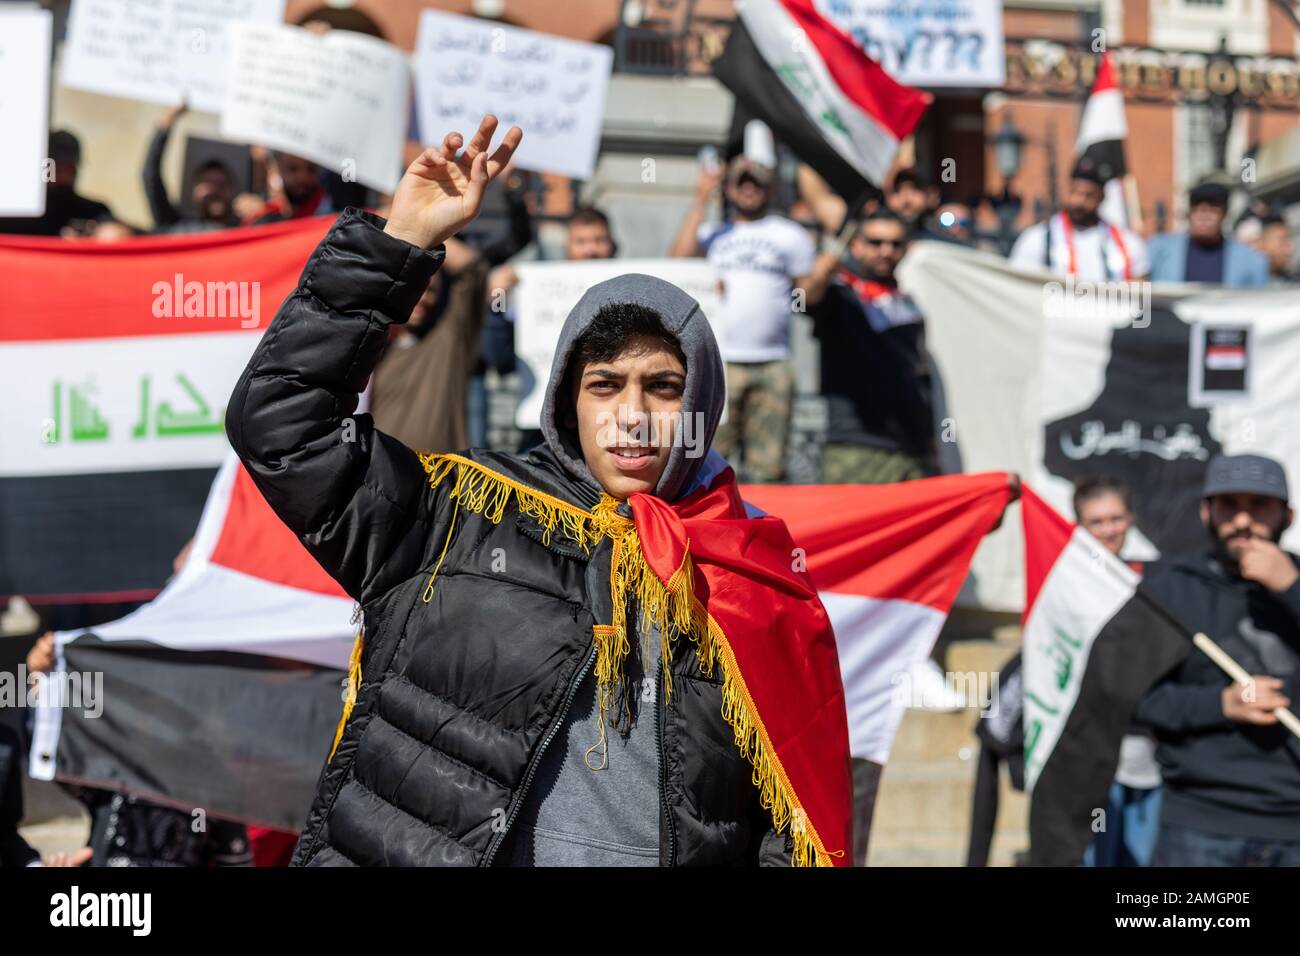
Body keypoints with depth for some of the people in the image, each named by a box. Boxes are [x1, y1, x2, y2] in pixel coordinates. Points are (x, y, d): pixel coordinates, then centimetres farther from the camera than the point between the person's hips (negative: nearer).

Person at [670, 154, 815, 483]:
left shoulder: (791, 236, 16)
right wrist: (701, 202, -2)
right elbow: (679, 258, -3)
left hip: (772, 365, 0)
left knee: (767, 465, -3)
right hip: (718, 361, 0)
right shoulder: (713, 234, 16)